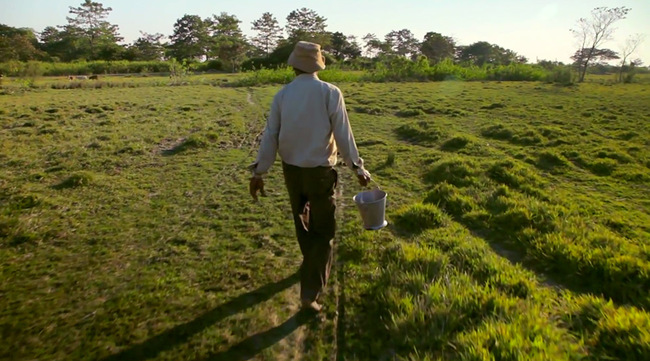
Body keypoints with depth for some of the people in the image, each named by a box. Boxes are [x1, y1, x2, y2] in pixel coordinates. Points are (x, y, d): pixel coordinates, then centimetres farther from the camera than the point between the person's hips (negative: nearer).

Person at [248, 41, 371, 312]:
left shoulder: (282, 95, -2)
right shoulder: (330, 93, -12)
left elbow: (270, 136, -2)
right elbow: (343, 135, -12)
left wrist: (259, 172, 4)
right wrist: (358, 168, -2)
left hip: (291, 170, 4)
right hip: (319, 171, -4)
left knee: (302, 220, 25)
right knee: (323, 231, 7)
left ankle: (314, 266, 47)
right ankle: (310, 291, 3)